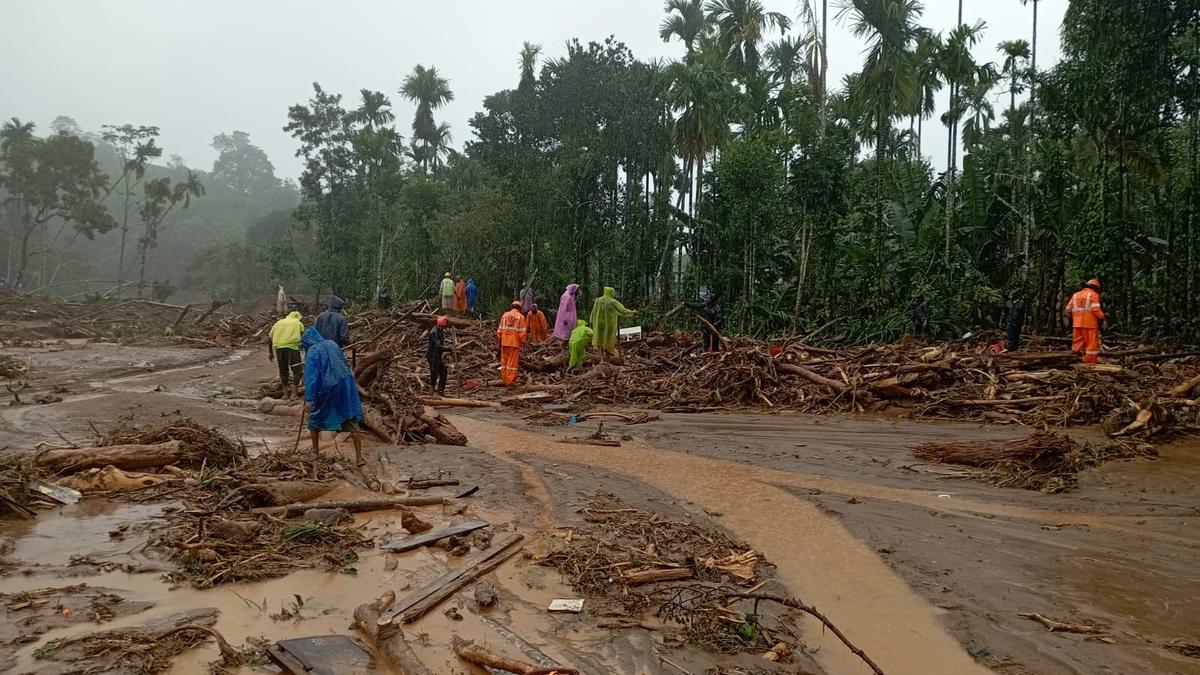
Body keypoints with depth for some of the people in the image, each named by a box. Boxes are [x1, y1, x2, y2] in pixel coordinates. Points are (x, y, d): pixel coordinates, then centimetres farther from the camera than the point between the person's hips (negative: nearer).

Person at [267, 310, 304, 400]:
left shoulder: (279, 323, 27)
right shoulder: (298, 323, 18)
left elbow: (270, 338, 23)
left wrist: (270, 352, 31)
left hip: (278, 347, 4)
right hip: (292, 346, -4)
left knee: (283, 370, 16)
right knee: (297, 370, 6)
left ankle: (285, 393, 22)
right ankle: (294, 392, 0)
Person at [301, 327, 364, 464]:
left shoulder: (313, 351, -8)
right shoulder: (333, 344, 10)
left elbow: (310, 376, -16)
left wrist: (309, 399, -19)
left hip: (325, 388, -4)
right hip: (345, 385, 5)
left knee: (315, 416, 22)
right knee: (352, 421, 3)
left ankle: (315, 449, 34)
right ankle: (359, 457, -2)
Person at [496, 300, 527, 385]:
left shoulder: (505, 315, 8)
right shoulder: (520, 316, -4)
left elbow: (500, 329, 7)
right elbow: (522, 332, -8)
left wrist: (499, 339, 13)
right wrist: (523, 341, 0)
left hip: (504, 342, 4)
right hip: (515, 342, -4)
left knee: (504, 360, 12)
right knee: (512, 362, 0)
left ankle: (504, 379, 16)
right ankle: (510, 380, 0)